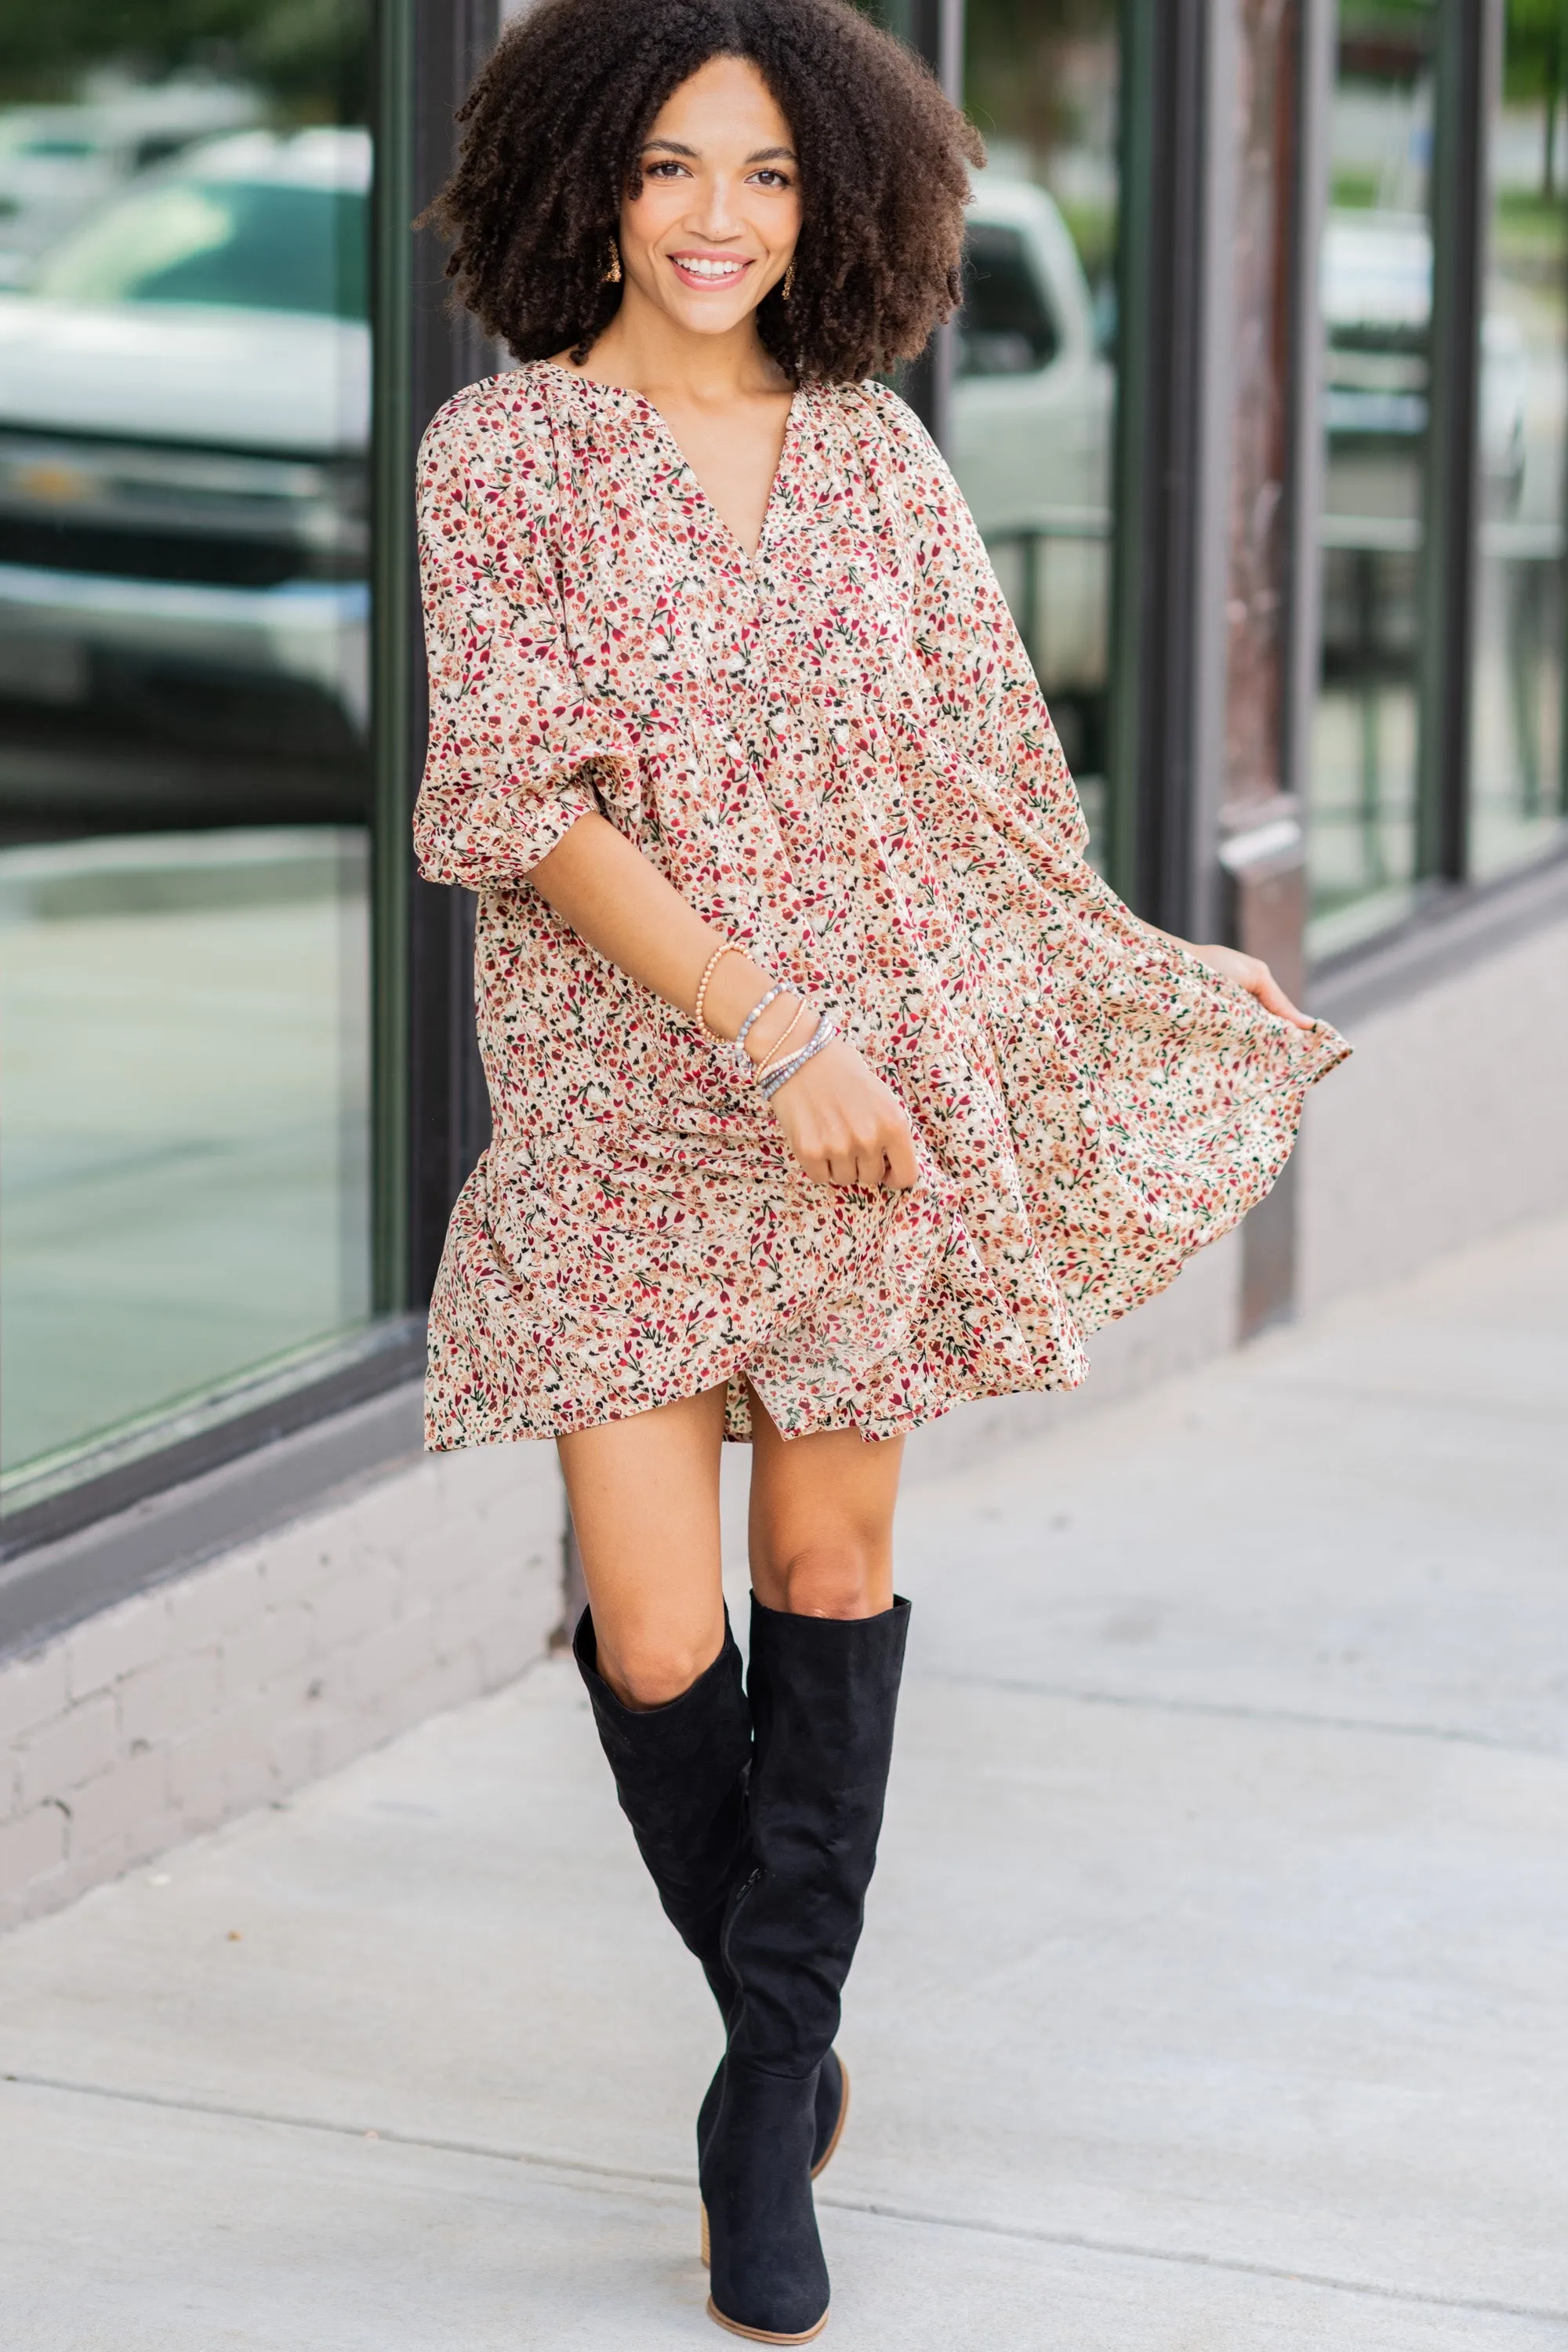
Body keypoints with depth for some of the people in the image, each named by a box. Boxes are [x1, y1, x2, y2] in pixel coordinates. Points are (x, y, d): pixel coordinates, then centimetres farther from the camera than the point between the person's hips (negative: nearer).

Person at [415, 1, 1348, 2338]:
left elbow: (982, 774, 15)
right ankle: (781, 2034, 21)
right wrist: (767, 1026, -20)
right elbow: (522, 797, -12)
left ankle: (776, 2092, 17)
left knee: (831, 1571, 5)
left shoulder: (874, 454, 5)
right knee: (658, 1639, -5)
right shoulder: (507, 449, -4)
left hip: (883, 1088, 3)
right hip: (626, 1110, -2)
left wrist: (1180, 986, 20)